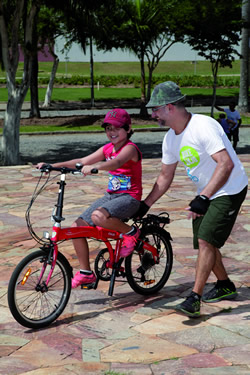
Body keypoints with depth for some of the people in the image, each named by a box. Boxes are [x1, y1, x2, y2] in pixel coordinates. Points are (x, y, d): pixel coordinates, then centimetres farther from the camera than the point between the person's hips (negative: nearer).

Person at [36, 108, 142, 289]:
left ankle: (131, 232, -9)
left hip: (129, 197, -8)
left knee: (98, 216, -37)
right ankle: (86, 273, 7)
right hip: (111, 195, 8)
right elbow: (82, 161, 6)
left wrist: (94, 167, -53)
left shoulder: (130, 148, -12)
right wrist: (53, 166, -5)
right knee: (78, 227, -5)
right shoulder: (107, 149, 11)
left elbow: (116, 162, -35)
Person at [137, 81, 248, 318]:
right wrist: (145, 205, 9)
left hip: (229, 191, -9)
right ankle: (225, 286, 32)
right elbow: (165, 177, 13)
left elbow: (226, 164, -32)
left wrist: (203, 198, -36)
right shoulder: (171, 138, 2)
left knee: (206, 240, -17)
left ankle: (194, 299, -15)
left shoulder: (203, 126, -25)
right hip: (206, 193, 9)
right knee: (204, 243, 11)